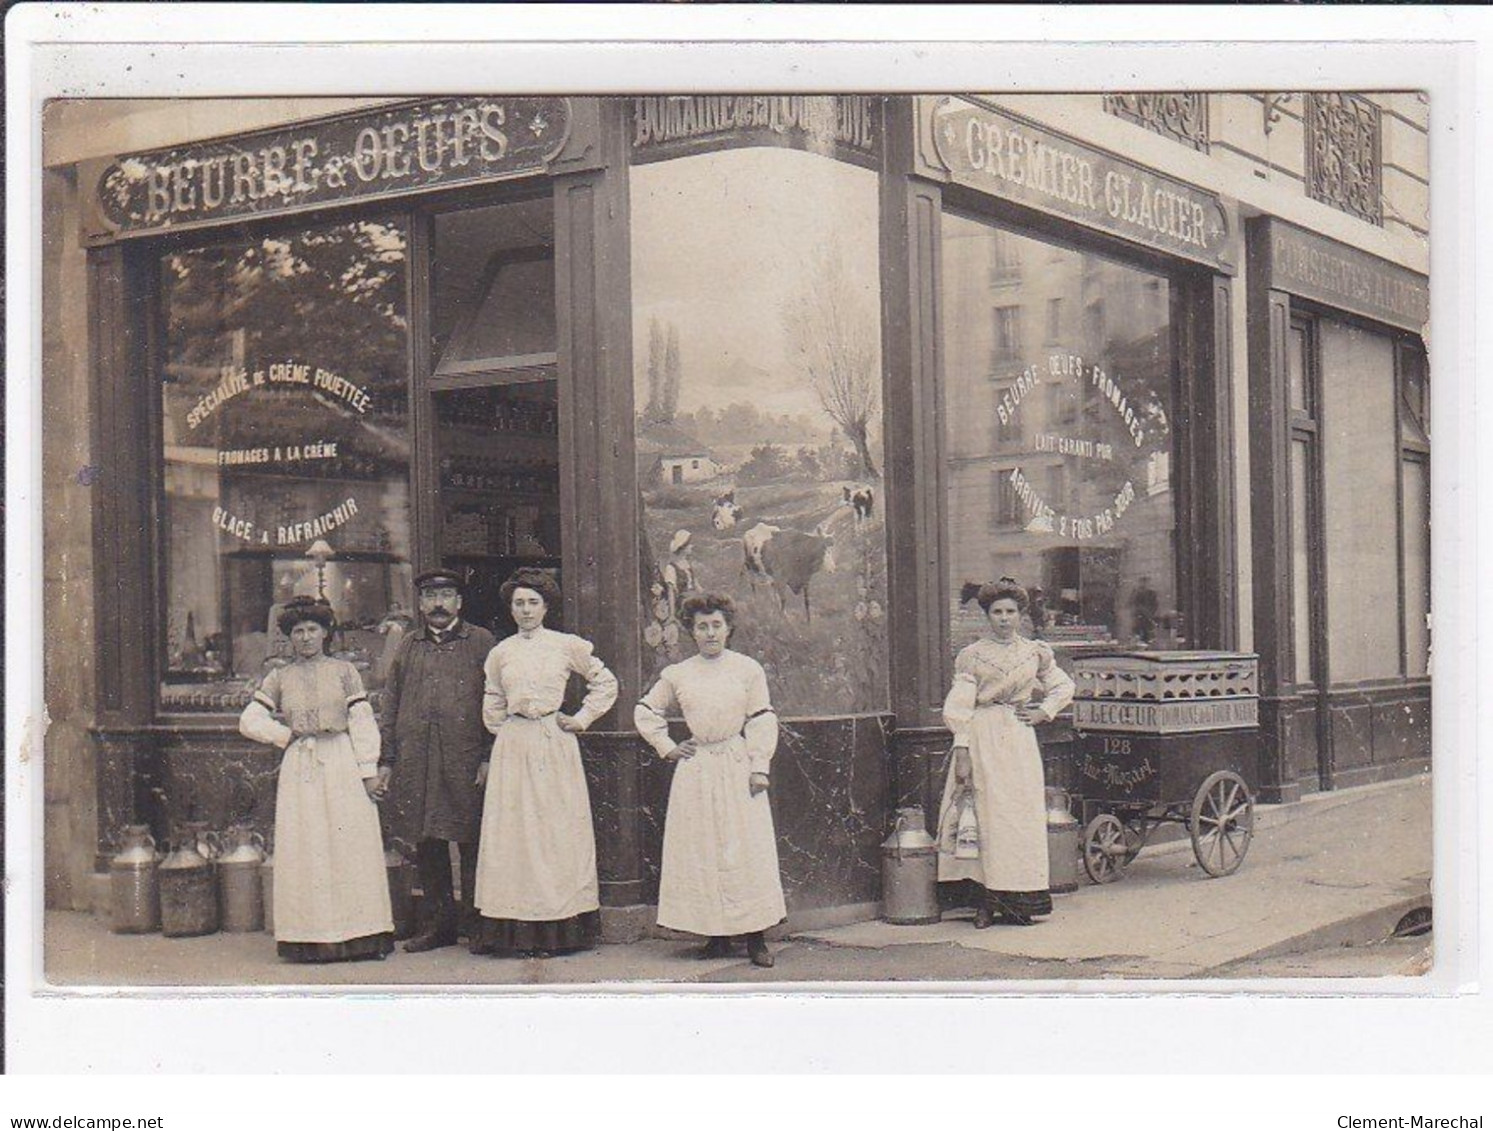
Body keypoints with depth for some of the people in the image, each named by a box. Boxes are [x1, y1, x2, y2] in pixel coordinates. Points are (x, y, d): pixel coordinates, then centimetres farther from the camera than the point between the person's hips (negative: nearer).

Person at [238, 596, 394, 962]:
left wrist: (368, 772, -4)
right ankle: (311, 939, 1)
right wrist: (287, 735, 1)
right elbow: (249, 722, 8)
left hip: (344, 766, -1)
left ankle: (360, 936, 1)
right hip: (300, 770, 1)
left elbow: (362, 722, 2)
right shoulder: (279, 678, 10)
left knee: (353, 848, -3)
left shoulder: (343, 671, 6)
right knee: (304, 852, -1)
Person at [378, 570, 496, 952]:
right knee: (428, 846, 8)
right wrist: (385, 759, 8)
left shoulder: (481, 642, 5)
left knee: (471, 845, -2)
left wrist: (489, 759, -5)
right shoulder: (407, 648, 15)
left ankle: (476, 924, 7)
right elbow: (390, 705, 15)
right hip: (417, 763, 4)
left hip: (466, 762, -3)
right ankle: (437, 924, 17)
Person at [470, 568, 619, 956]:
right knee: (513, 831, -2)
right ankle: (515, 930, 2)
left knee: (560, 829, -1)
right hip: (512, 747, 2)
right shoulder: (500, 653, 10)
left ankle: (560, 929, 4)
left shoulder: (567, 646, 4)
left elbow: (606, 682, 12)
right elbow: (493, 707, 15)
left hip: (555, 746, -2)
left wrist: (582, 718, 4)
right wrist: (491, 755, 11)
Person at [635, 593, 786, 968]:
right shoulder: (677, 675, 6)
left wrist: (759, 767, -5)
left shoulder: (748, 669, 3)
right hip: (696, 769, 2)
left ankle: (756, 937, 0)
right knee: (701, 851, 1)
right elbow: (645, 712, 18)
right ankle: (716, 935, 8)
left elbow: (763, 721, 2)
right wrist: (667, 748, 9)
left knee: (747, 851, -4)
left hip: (738, 768, -2)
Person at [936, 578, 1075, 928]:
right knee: (988, 815, -6)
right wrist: (962, 751, -8)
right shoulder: (972, 655, 3)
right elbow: (960, 706, 0)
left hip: (1020, 739, 2)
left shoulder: (1035, 653, 11)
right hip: (982, 739, -2)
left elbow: (1064, 686, 23)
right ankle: (988, 901, -3)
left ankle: (1018, 901, 4)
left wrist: (1043, 712, 7)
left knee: (1023, 815, -2)